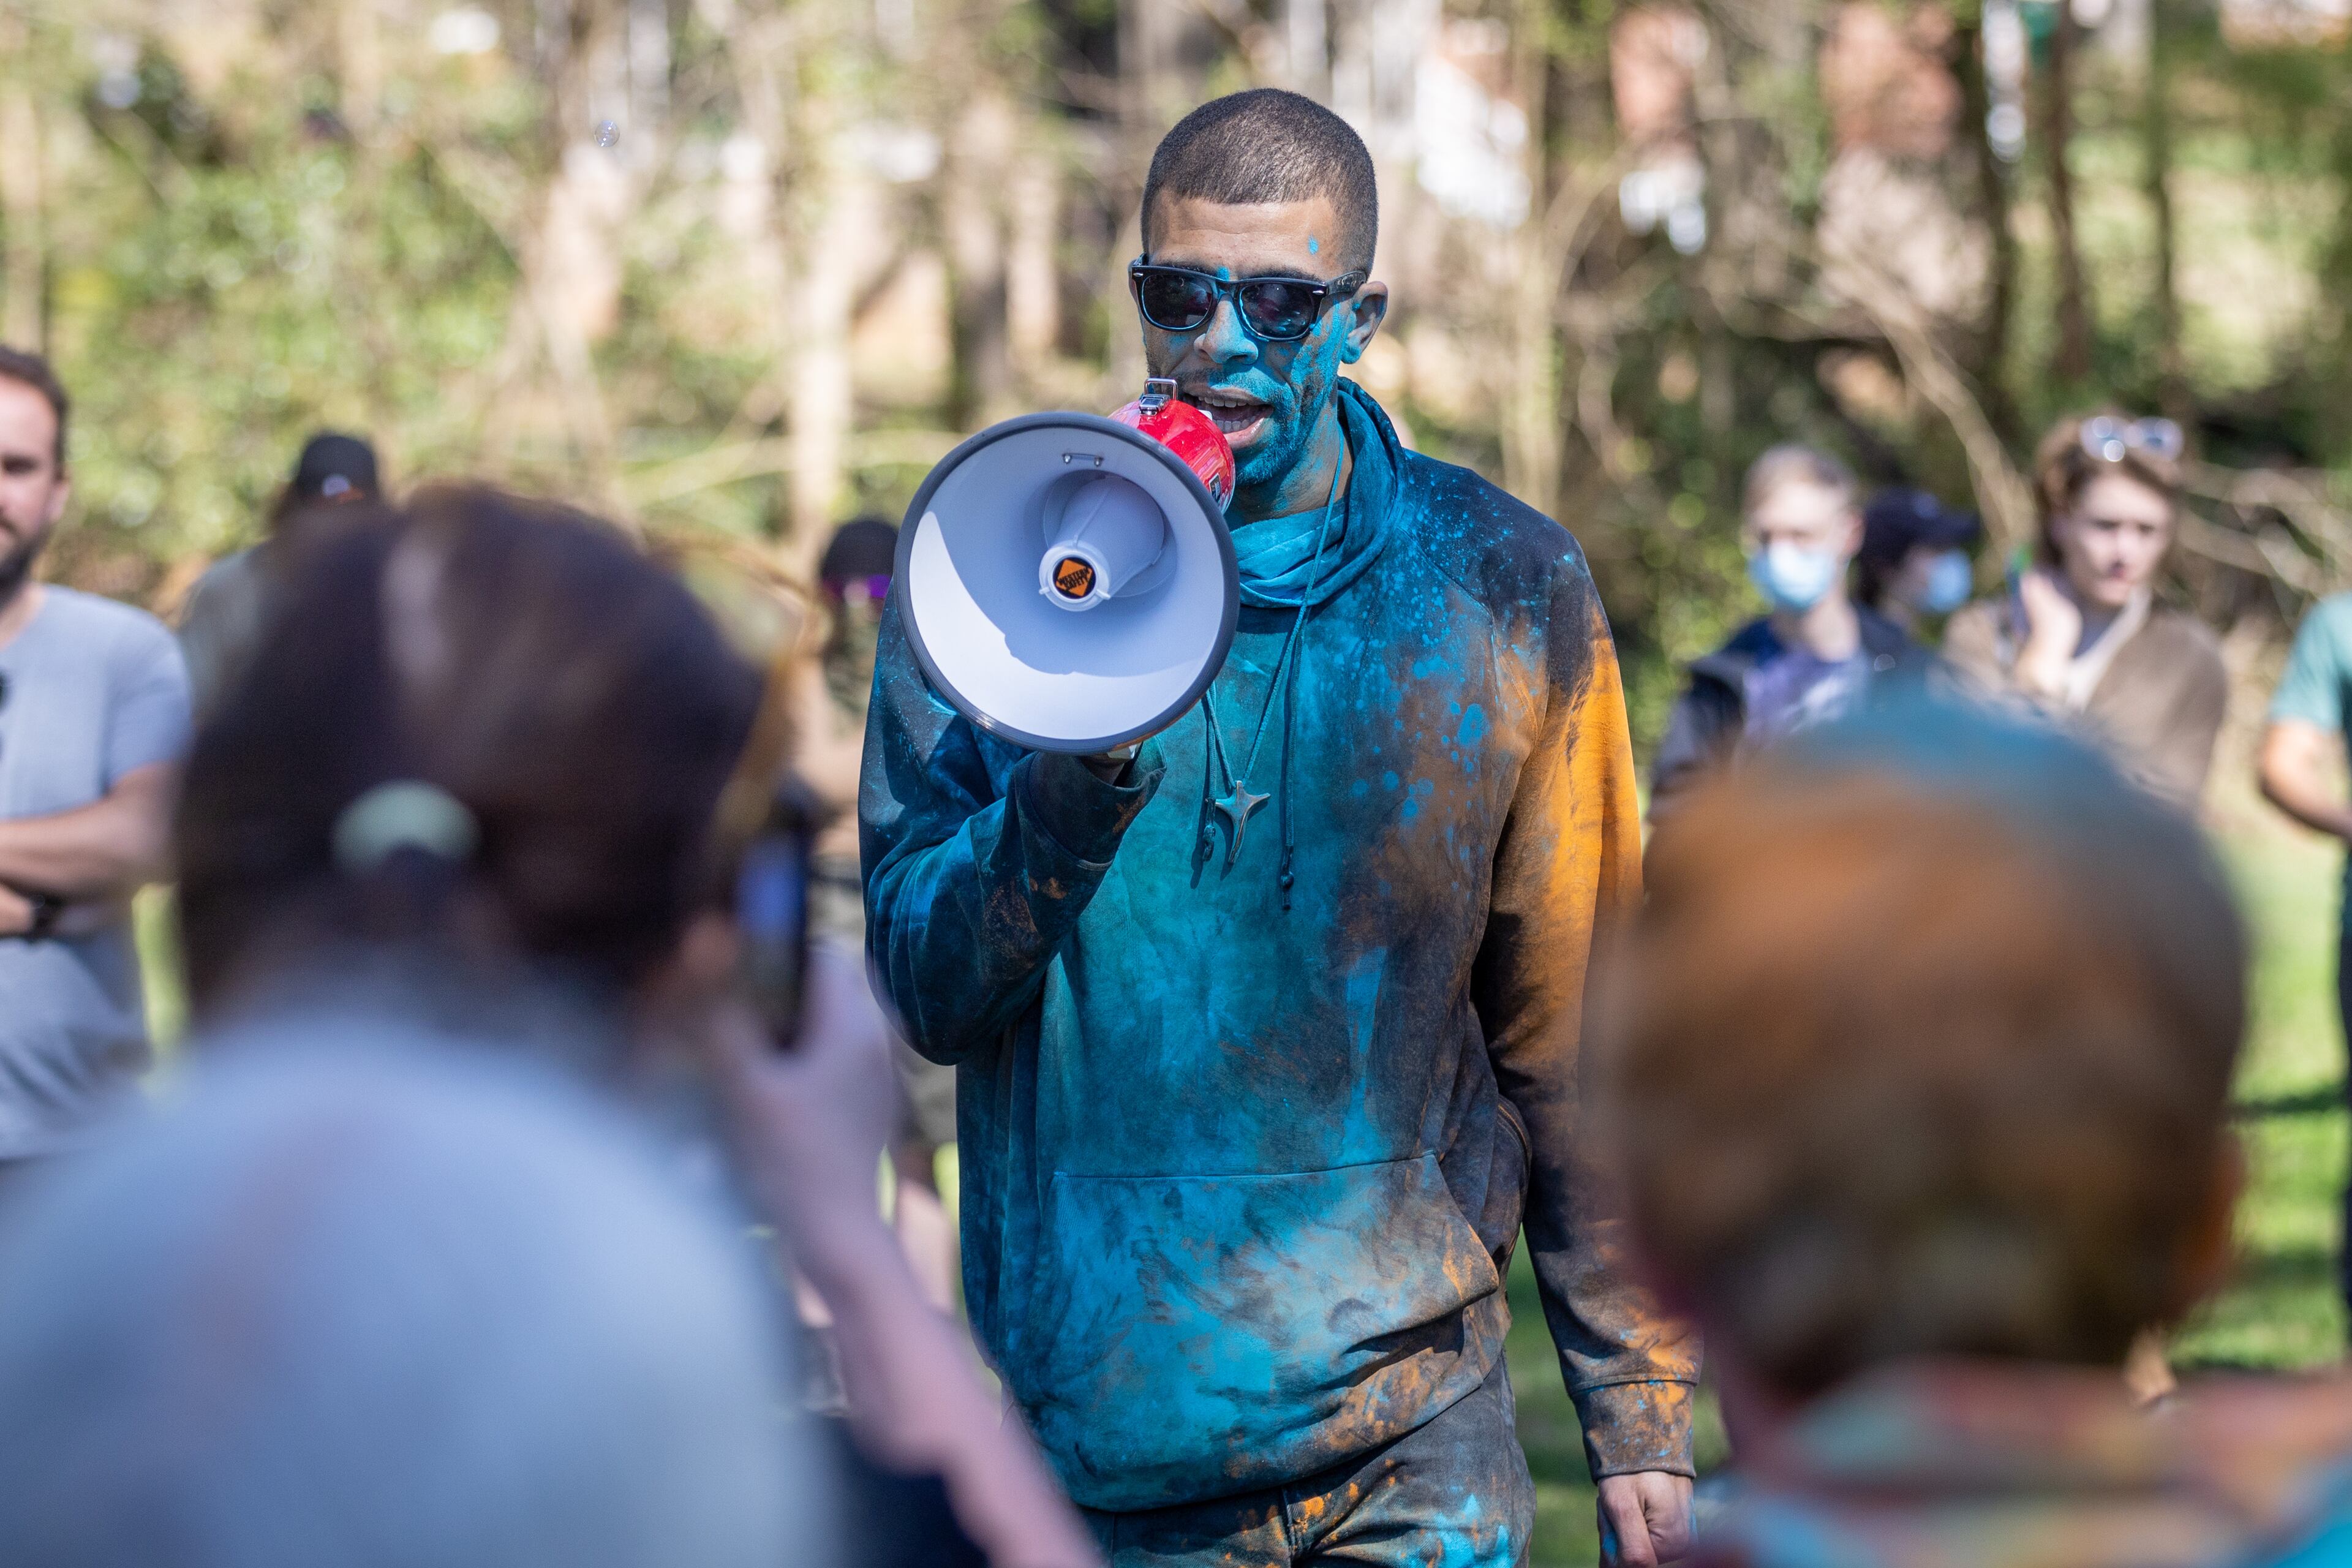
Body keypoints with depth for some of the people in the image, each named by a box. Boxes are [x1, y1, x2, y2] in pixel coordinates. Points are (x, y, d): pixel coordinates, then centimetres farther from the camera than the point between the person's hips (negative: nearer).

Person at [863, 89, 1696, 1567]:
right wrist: (1086, 766, -24)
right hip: (1102, 1432, 0)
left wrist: (1641, 1415, 3)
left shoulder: (1503, 587, -1)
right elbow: (929, 993, -7)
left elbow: (1572, 1037, 4)